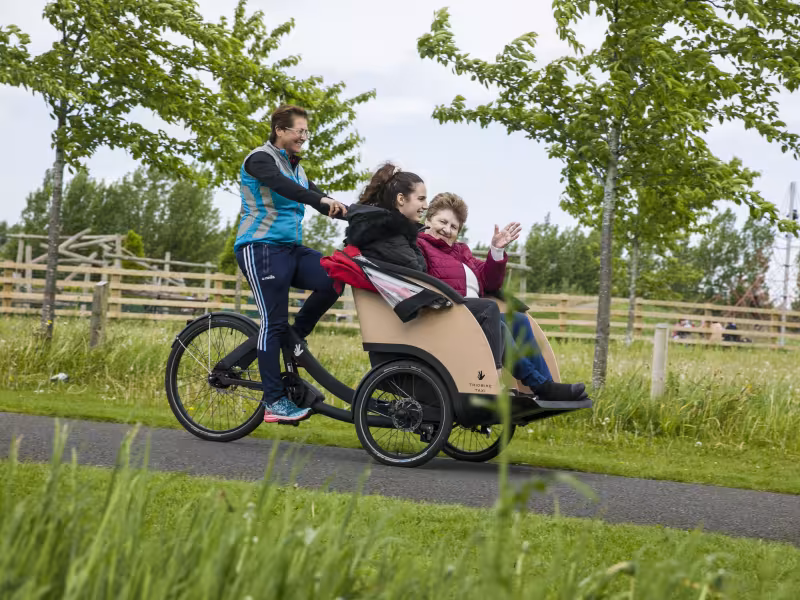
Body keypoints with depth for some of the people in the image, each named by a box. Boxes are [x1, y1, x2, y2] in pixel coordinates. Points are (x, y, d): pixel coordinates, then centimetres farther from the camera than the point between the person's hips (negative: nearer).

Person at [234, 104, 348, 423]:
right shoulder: (261, 159, -6)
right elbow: (280, 185, -27)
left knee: (333, 279, -17)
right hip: (261, 248, -8)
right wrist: (323, 199, -41)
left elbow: (321, 203, 16)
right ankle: (274, 401, -9)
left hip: (291, 248, 8)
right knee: (273, 322, -12)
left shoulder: (295, 167, 20)